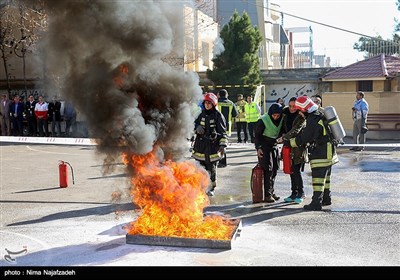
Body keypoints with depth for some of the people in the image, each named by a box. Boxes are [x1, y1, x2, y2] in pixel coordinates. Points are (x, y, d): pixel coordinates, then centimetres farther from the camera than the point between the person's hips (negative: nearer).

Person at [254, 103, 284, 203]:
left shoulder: (281, 120, -1)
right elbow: (257, 135, -13)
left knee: (275, 169, 7)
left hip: (274, 146, 6)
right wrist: (258, 148, -20)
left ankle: (271, 191, 19)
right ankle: (267, 194, -5)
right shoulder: (263, 120, -18)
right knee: (268, 169, -10)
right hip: (264, 148, -6)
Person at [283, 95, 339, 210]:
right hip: (329, 151, 10)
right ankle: (326, 198, 30)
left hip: (320, 155, -10)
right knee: (325, 176, 19)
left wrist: (289, 142, -7)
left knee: (318, 178, -6)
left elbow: (302, 139, -18)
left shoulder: (312, 121, -22)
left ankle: (316, 203, -3)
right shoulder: (320, 114, 9)